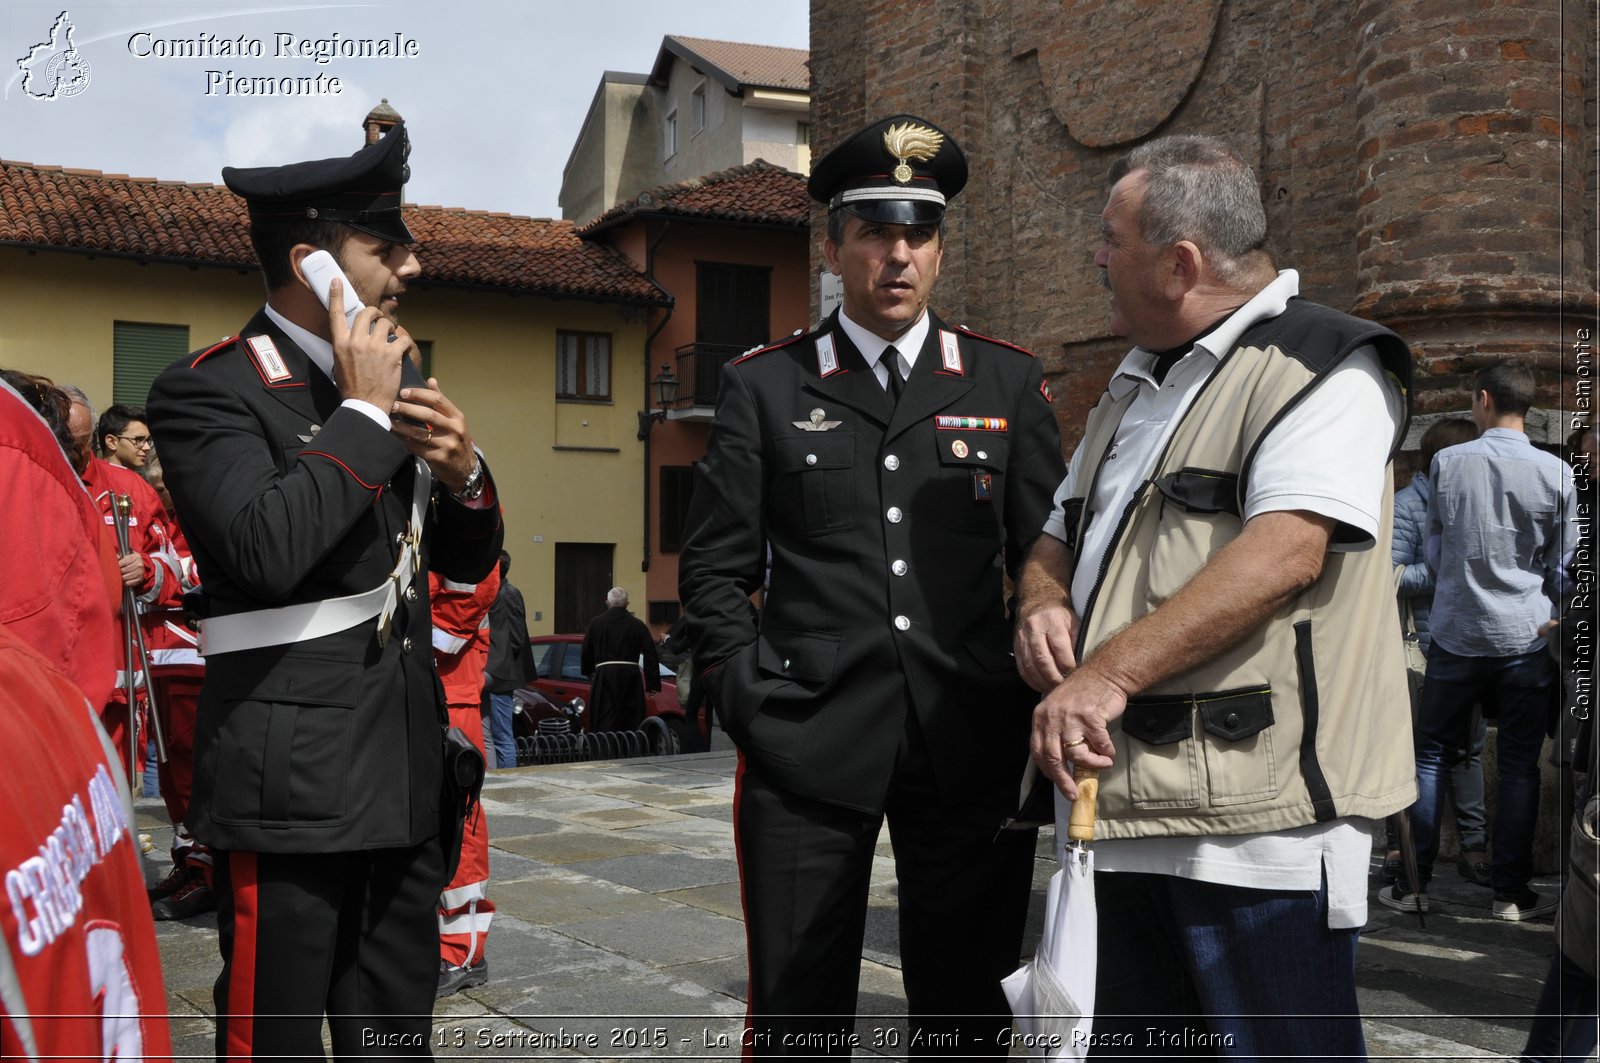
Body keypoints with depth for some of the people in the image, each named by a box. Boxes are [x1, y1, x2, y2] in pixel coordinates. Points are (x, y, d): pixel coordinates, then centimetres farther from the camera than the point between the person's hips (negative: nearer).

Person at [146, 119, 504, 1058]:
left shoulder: (399, 379, 12)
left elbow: (470, 560, 17)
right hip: (292, 785, -7)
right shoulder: (210, 390, -9)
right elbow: (265, 549, -26)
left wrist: (461, 469, -4)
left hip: (407, 776, 7)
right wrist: (363, 411, -16)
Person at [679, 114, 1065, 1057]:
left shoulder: (1010, 382, 9)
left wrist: (1038, 710, 1)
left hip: (973, 745, 1)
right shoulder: (764, 385, 7)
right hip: (808, 743, -1)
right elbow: (715, 569, 7)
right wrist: (750, 697, -4)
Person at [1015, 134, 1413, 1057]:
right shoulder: (1138, 383, 21)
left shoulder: (1323, 367, -8)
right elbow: (1062, 535, 25)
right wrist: (1045, 604, 1)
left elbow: (1284, 553, -22)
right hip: (1133, 805, 9)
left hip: (1259, 816, -8)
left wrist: (1107, 673, -27)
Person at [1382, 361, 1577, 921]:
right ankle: (1511, 892, 10)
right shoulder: (1556, 473, -6)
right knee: (1519, 765, 7)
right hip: (1525, 638, 0)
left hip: (1456, 634, 1)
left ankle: (1415, 882, 12)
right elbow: (1562, 570, 4)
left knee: (1432, 755, 10)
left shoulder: (1447, 462, -4)